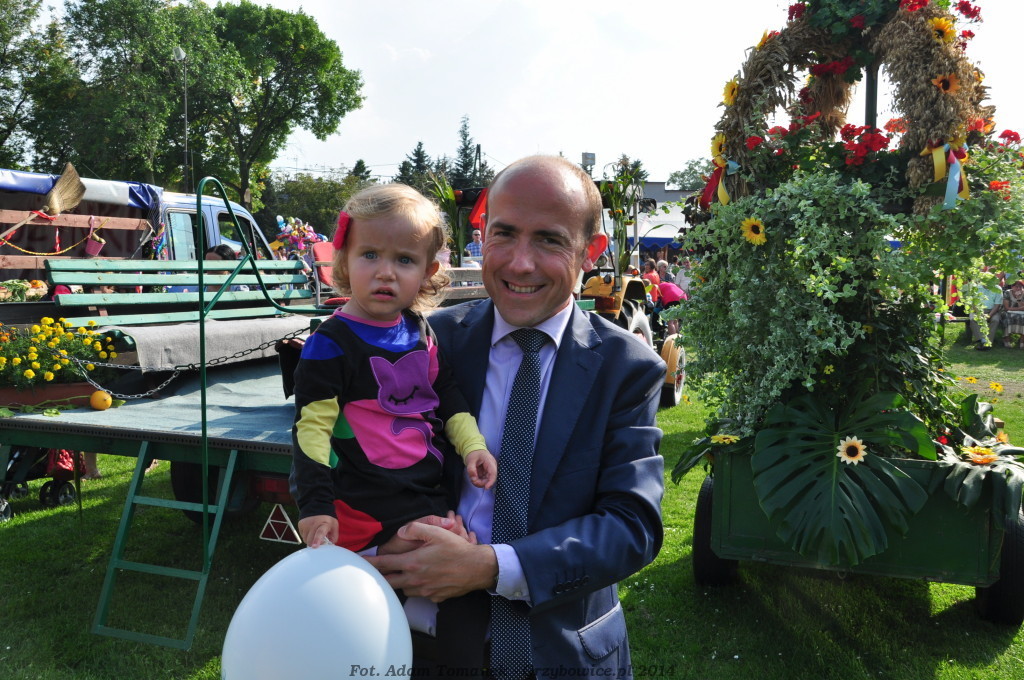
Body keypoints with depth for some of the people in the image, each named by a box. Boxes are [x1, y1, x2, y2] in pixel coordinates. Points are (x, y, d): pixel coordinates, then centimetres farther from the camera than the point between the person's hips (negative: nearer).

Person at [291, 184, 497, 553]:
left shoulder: (421, 331, 6)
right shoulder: (330, 345, -13)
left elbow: (446, 394, 17)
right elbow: (311, 430, -15)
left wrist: (473, 445, 6)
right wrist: (315, 506, -19)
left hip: (431, 494, 7)